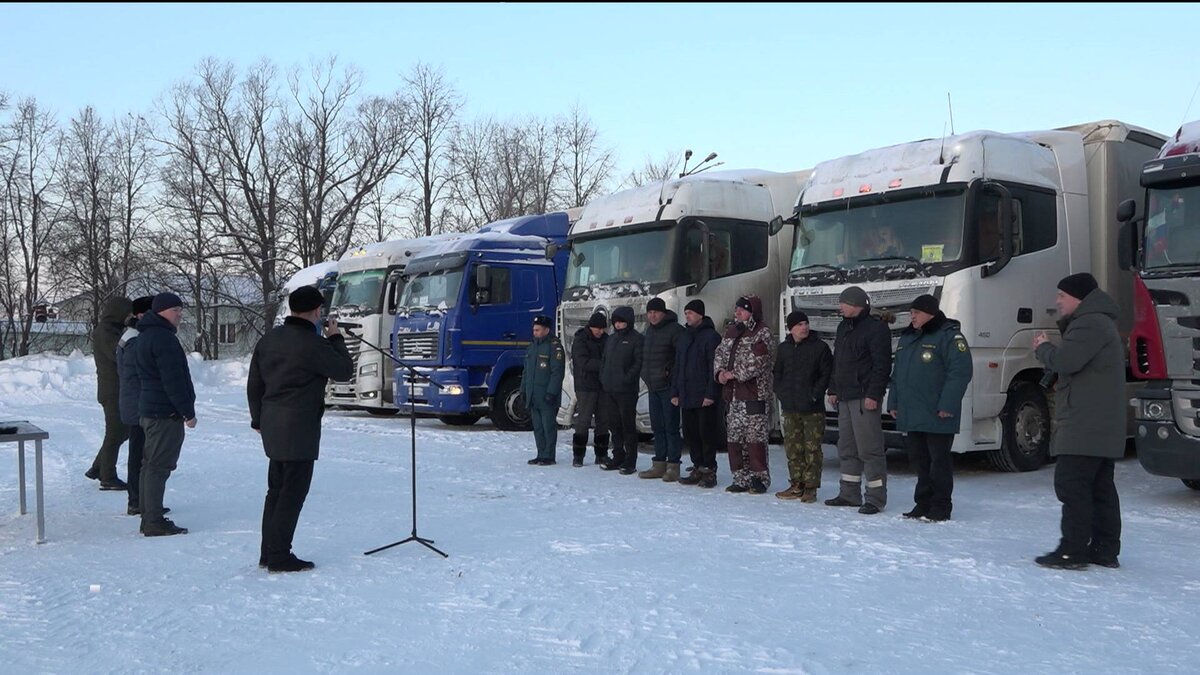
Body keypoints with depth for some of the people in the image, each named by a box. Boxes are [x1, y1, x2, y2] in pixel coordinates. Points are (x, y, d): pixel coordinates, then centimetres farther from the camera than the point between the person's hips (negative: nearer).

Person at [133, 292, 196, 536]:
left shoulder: (145, 336, 18)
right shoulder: (163, 338, -16)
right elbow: (173, 379, -20)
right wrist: (188, 412, -16)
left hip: (149, 409, 11)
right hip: (166, 412, -11)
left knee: (150, 464, 14)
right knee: (159, 467, -8)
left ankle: (148, 518, 21)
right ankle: (154, 523, -7)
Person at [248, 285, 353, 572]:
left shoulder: (268, 339, 9)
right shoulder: (313, 344, -16)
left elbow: (254, 384, 16)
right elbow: (345, 371, -4)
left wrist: (258, 419, 25)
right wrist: (335, 338, 7)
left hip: (272, 426, 8)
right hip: (299, 428, -8)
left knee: (277, 489, 16)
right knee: (293, 492, -2)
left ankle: (268, 553, 22)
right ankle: (279, 557, 1)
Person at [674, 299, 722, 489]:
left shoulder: (711, 336, -7)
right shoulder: (684, 337, 17)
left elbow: (715, 367, -12)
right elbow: (677, 366, 20)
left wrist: (710, 394, -17)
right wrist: (675, 392, 13)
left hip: (704, 397, -7)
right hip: (686, 397, 7)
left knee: (707, 434, -3)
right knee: (690, 434, 9)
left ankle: (709, 471, 5)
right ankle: (698, 468, 18)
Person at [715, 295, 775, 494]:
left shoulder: (762, 333, -6)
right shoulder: (731, 331, 18)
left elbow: (757, 362, -16)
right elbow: (720, 353, 18)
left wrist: (735, 374, -15)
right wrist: (720, 371, -2)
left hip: (754, 394, -8)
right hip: (732, 395, 8)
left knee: (755, 437, -8)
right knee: (733, 438, 9)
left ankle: (760, 478, 2)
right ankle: (741, 479, 17)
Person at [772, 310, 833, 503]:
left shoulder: (820, 347, -3)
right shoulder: (783, 348, 11)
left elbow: (827, 374, -4)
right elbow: (777, 373, 19)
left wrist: (815, 394, -11)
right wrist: (781, 393, 5)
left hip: (813, 408, -4)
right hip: (790, 408, 5)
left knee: (812, 448, -3)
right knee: (792, 448, 8)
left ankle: (811, 487, 3)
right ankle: (797, 485, 17)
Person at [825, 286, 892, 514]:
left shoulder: (876, 328, -9)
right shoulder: (843, 328, 18)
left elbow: (882, 365, -15)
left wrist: (873, 394, -20)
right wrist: (833, 390, 17)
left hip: (864, 398, -9)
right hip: (845, 397, 9)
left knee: (869, 448, -7)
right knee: (847, 448, 12)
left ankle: (876, 499, -2)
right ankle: (849, 494, 21)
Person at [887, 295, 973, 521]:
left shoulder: (949, 335, -9)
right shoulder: (907, 337, 17)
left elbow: (960, 372, -16)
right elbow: (897, 373, 21)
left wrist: (947, 405, -20)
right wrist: (893, 402, 15)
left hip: (937, 416, -8)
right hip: (911, 415, 8)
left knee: (938, 460, 0)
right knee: (919, 460, 12)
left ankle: (940, 507, 8)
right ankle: (923, 504, 21)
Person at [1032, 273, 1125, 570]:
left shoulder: (1089, 324, -13)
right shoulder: (1098, 322, 23)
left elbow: (1064, 361, -23)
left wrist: (1043, 347, -3)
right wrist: (1048, 349, 7)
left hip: (1085, 427, -11)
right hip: (1102, 428, 11)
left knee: (1072, 485, -10)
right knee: (1101, 487, 12)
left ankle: (1072, 551, -9)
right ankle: (1105, 550, 16)